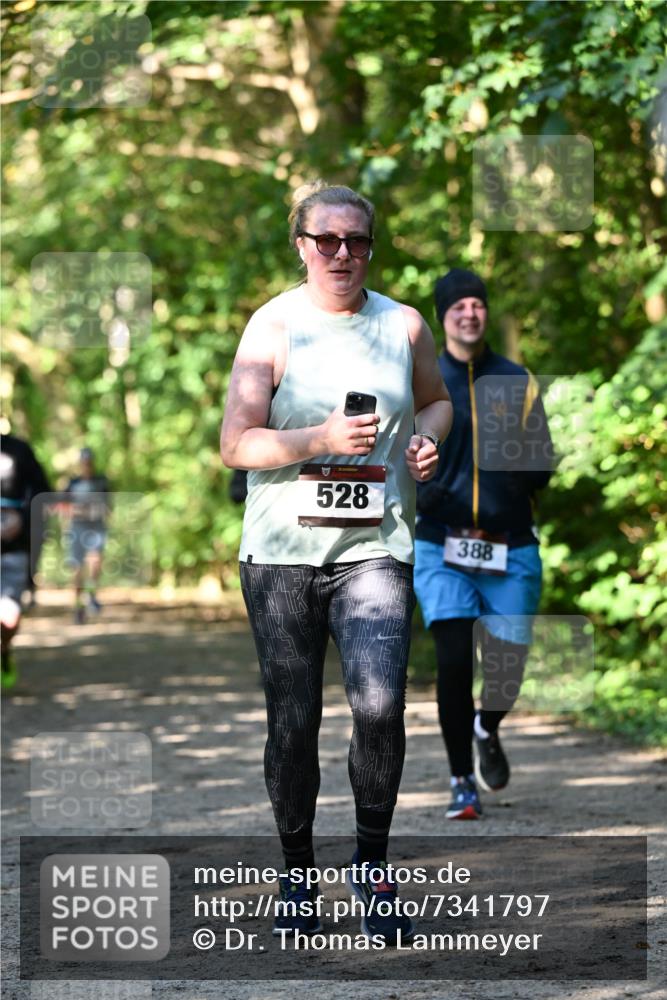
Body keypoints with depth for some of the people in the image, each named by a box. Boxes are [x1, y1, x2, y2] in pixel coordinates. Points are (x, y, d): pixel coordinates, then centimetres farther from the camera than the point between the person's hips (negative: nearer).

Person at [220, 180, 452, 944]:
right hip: (282, 549, 0)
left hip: (374, 547, 1)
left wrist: (428, 438, 4)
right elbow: (236, 444, -4)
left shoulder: (403, 325, 7)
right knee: (292, 720, 4)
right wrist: (322, 439, -18)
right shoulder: (274, 326, 1)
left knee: (379, 706, -17)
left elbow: (437, 398, 26)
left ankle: (372, 866, 1)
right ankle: (296, 873, 21)